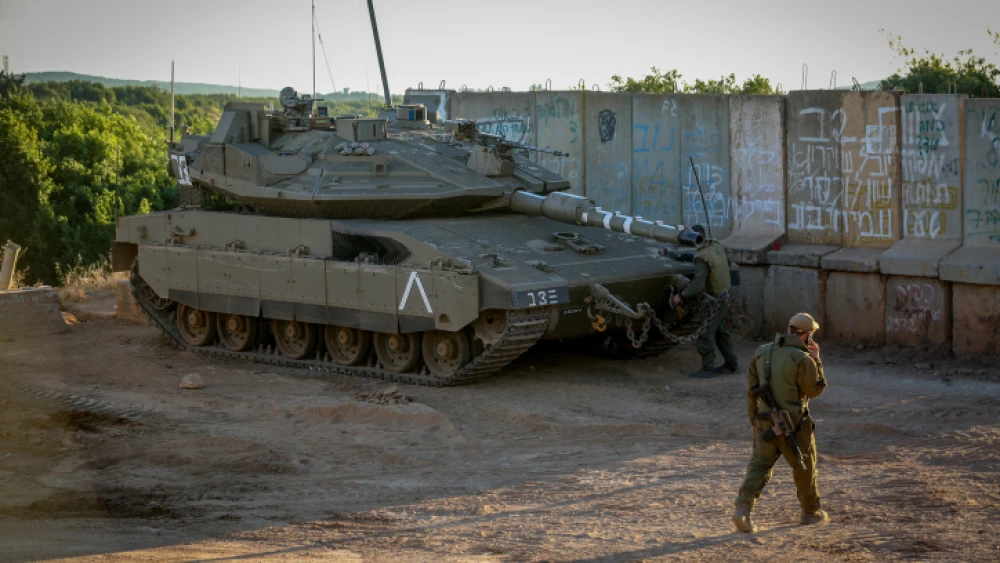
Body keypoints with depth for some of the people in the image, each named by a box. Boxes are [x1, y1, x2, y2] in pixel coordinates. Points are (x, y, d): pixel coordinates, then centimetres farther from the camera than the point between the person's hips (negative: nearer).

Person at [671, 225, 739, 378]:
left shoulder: (701, 257, -24)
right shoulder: (717, 246, 0)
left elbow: (697, 284, -30)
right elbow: (727, 262, 20)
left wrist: (681, 296, -21)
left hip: (714, 299, -9)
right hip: (725, 294, 9)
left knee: (705, 333, -3)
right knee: (721, 331, 19)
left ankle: (708, 368, -1)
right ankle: (731, 364, 26)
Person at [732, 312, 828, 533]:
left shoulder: (762, 352, 3)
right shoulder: (803, 359, -16)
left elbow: (751, 389, 8)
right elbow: (815, 390, -4)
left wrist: (753, 418, 17)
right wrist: (817, 360, 4)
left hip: (765, 422, 4)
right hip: (793, 424, -4)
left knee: (760, 466, 4)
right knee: (805, 466, 15)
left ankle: (743, 509, -15)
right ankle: (811, 512, 29)